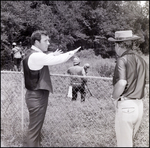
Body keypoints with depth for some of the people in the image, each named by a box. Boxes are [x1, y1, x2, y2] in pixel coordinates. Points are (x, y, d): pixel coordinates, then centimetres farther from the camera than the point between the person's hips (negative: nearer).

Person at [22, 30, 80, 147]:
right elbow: (56, 61, -23)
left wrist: (52, 55, 12)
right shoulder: (35, 56, -23)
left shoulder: (31, 53, 9)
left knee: (36, 127, 20)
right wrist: (71, 54, -9)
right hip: (37, 96, -10)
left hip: (36, 95, 10)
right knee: (34, 129, -2)